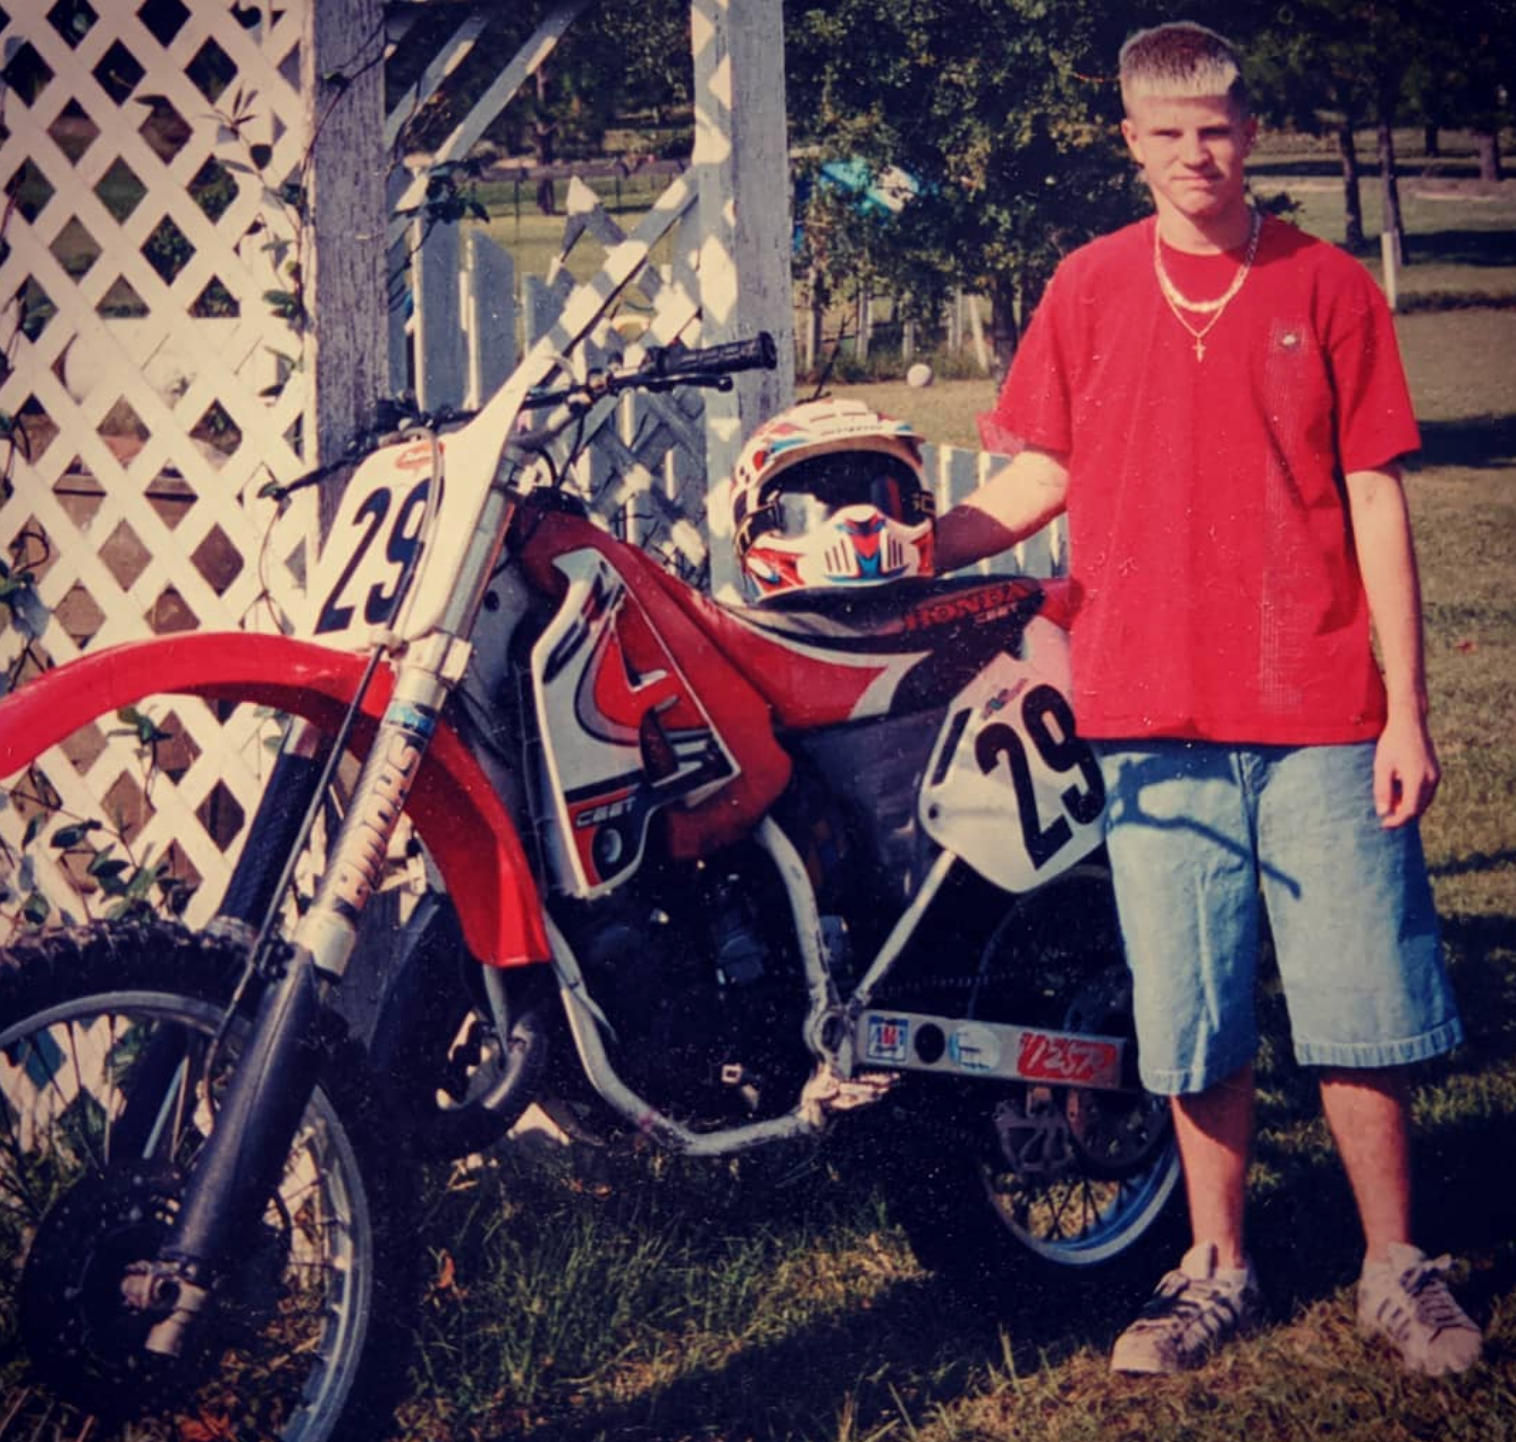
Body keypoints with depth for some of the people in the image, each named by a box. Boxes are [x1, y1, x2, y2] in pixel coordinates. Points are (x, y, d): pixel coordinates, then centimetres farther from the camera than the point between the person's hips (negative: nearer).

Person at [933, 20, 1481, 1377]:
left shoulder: (1328, 286, 3)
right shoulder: (1089, 288, 7)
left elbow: (1375, 502, 2)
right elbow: (1043, 473, 11)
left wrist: (1406, 709, -3)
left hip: (1320, 712, -1)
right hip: (1158, 714, 1)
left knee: (1359, 1005, 3)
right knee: (1191, 1015, 7)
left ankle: (1397, 1268, 17)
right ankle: (1217, 1269, 21)